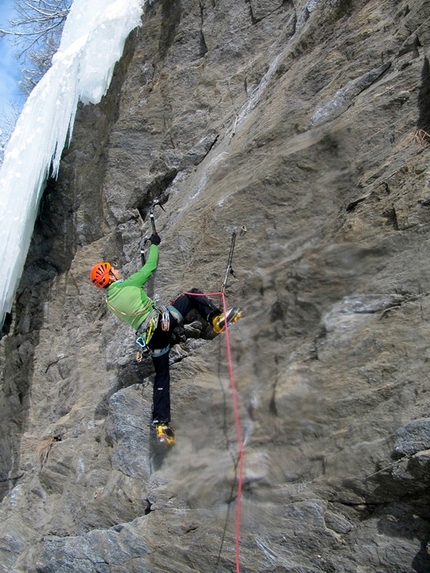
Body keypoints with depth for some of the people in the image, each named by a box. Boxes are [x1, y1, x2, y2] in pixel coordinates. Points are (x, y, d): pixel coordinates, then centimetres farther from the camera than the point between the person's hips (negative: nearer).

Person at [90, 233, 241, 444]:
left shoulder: (110, 301, 16)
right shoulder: (127, 285, -2)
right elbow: (150, 266, 6)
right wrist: (154, 244, 20)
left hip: (149, 337, 7)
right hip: (161, 321, -7)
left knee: (161, 376, 14)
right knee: (193, 295, 3)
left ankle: (161, 424, 10)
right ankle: (216, 319, -20)